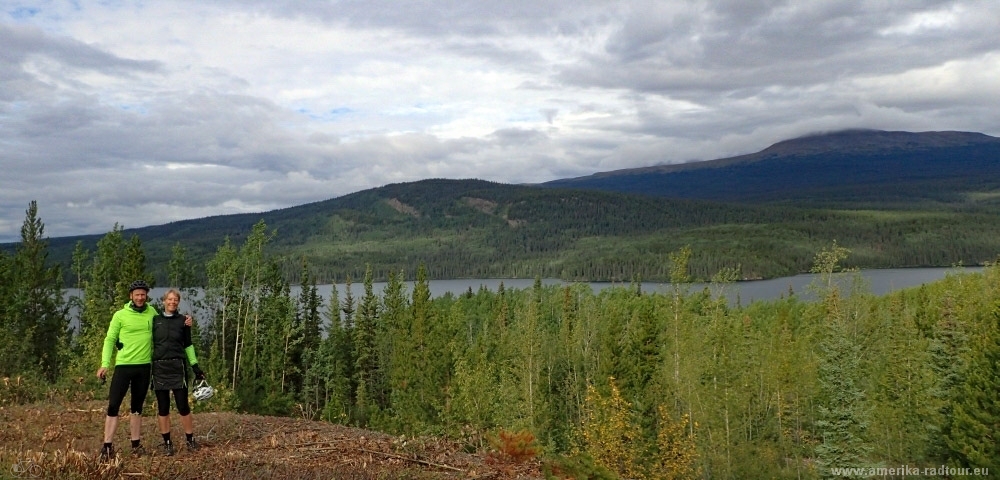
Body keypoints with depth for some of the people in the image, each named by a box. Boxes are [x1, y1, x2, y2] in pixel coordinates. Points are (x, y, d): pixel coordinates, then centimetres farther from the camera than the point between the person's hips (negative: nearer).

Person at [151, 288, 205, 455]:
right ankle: (167, 443, 13)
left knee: (183, 405, -3)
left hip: (178, 366, -1)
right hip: (159, 367, 1)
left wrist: (195, 367, 5)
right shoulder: (155, 320, 6)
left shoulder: (183, 321, 5)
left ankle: (191, 440, 9)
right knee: (163, 407, 4)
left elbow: (188, 345, 10)